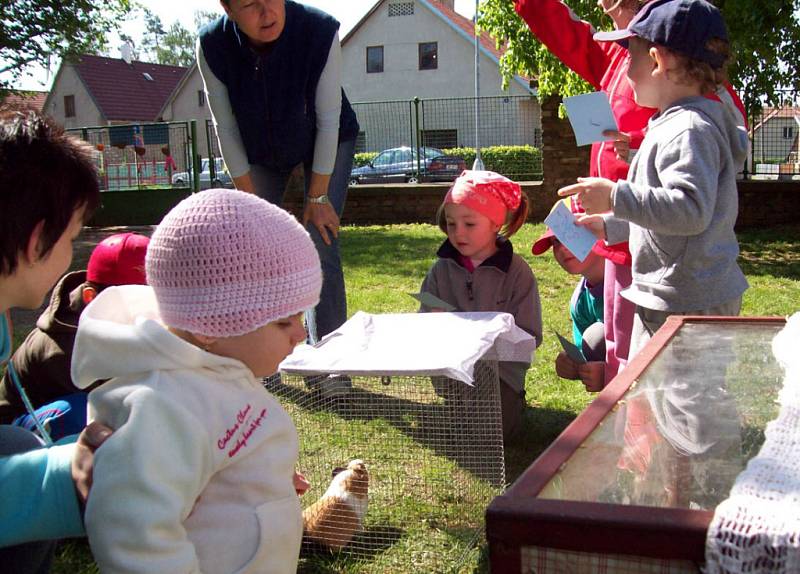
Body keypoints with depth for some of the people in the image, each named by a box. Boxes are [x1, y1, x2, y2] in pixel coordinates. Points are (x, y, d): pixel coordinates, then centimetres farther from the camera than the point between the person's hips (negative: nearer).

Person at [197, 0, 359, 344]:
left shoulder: (320, 31, -32)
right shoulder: (213, 45, -26)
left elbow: (328, 121, -25)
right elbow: (226, 129, -16)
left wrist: (318, 196, -20)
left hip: (326, 143, -2)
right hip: (261, 147, 3)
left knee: (321, 248, -11)